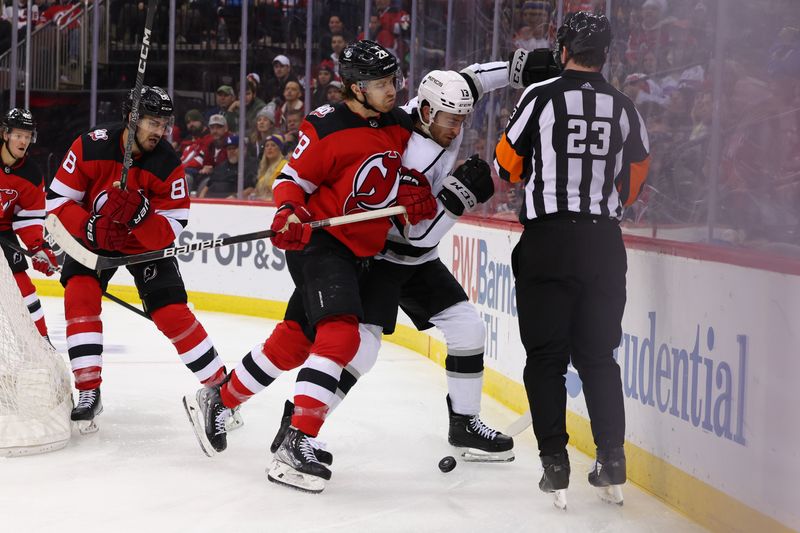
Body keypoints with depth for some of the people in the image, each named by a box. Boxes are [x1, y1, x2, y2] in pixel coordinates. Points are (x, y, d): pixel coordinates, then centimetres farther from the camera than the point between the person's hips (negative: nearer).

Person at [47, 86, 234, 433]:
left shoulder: (168, 164, -21)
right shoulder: (90, 147, -22)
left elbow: (171, 227, -20)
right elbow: (57, 199, -16)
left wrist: (140, 215, -41)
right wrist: (92, 228, -32)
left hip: (147, 242, -1)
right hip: (93, 236, 1)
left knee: (172, 312, -11)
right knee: (80, 296, -21)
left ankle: (220, 387, 1)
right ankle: (88, 392, -15)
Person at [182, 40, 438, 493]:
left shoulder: (402, 126, 8)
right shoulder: (328, 129, -13)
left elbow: (408, 175, 19)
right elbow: (294, 179, -9)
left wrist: (418, 193, -2)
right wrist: (289, 213, -28)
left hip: (359, 251, 8)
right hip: (319, 240, -8)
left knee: (295, 340, 13)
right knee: (340, 334, -24)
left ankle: (218, 401, 32)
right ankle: (295, 448, -25)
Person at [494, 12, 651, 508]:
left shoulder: (541, 96, -4)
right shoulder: (624, 107, 6)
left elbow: (508, 163, 4)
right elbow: (637, 173, 15)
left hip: (548, 239, -3)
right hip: (604, 243, 3)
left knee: (547, 354, 3)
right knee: (598, 353, 13)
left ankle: (555, 462, -2)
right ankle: (612, 459, 9)